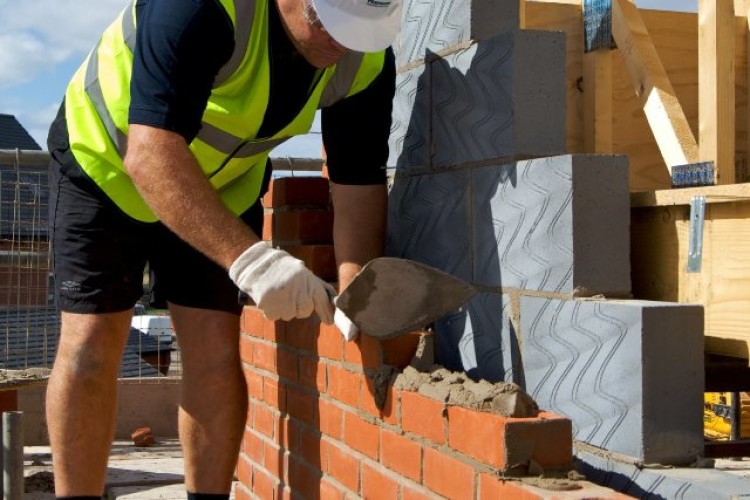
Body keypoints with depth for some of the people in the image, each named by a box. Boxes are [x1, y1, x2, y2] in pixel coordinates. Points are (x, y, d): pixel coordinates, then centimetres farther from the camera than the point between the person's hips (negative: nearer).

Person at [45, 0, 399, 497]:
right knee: (90, 343, -9)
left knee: (215, 351, -4)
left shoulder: (368, 61, -20)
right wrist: (249, 256, -55)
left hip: (224, 186, 4)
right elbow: (149, 154, -45)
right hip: (104, 158, -4)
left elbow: (359, 184, -15)